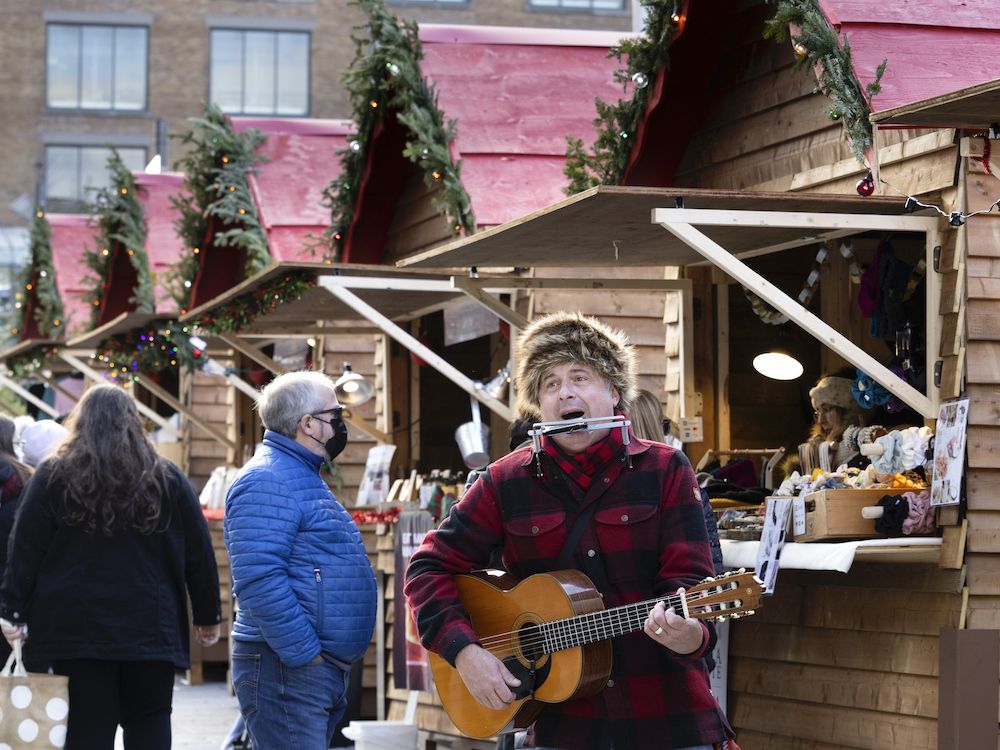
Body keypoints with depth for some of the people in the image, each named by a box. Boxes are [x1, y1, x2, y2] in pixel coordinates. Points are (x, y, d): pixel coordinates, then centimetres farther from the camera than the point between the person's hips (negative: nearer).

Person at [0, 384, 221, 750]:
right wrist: (208, 617, 16)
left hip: (76, 630, -1)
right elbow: (199, 554, 8)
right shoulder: (167, 479, 4)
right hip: (152, 631, 1)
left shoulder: (53, 477, 0)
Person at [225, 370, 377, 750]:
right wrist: (306, 655, -22)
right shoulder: (267, 480, -15)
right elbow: (259, 580, -25)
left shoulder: (304, 477, 20)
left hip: (324, 672, 11)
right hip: (287, 669, -10)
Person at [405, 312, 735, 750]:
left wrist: (688, 633, -30)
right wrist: (464, 651, -9)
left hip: (667, 715, -1)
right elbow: (430, 567, 6)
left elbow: (686, 577, -7)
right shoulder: (507, 483, 3)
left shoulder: (666, 471, 0)